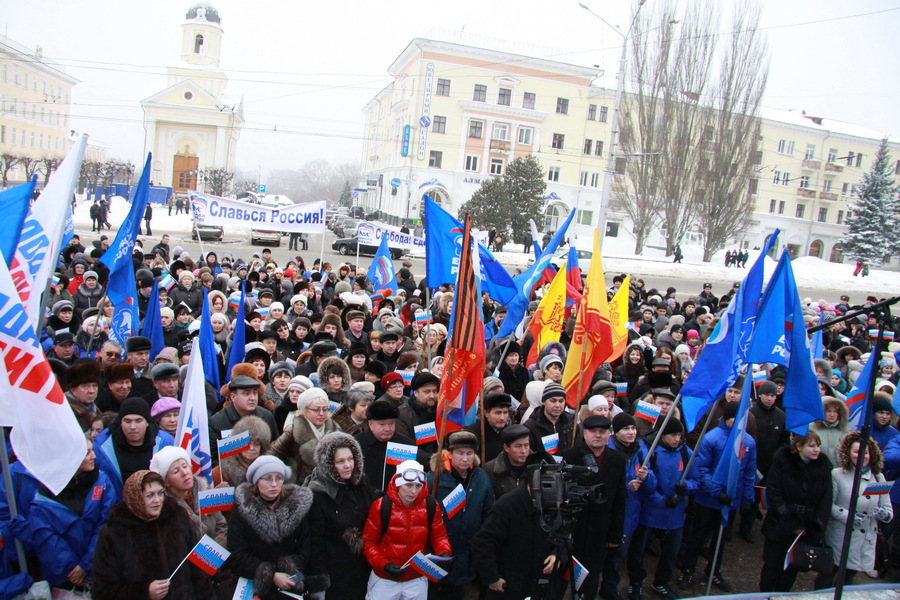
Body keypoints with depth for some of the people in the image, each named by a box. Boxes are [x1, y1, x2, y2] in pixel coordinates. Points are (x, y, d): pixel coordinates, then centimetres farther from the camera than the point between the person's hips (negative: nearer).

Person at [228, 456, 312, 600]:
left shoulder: (298, 503, 0)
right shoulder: (242, 507, -5)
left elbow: (304, 550, 2)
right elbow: (237, 556, -7)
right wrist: (271, 576, -16)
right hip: (253, 586, -1)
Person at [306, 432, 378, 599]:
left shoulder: (362, 485, 0)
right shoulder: (318, 494, -16)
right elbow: (314, 541, -13)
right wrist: (318, 585, -12)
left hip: (363, 571, 5)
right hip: (335, 574, -5)